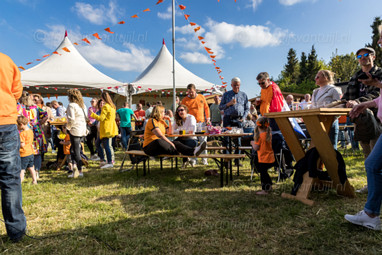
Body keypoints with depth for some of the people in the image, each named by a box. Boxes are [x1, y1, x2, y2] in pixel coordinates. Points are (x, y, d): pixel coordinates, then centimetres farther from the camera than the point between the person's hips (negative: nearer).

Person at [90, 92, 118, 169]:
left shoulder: (105, 107, -15)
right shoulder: (112, 106, 12)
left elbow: (101, 118, -19)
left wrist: (92, 114, -9)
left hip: (106, 129, -9)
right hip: (111, 127, 9)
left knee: (106, 145, -6)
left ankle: (110, 162, -5)